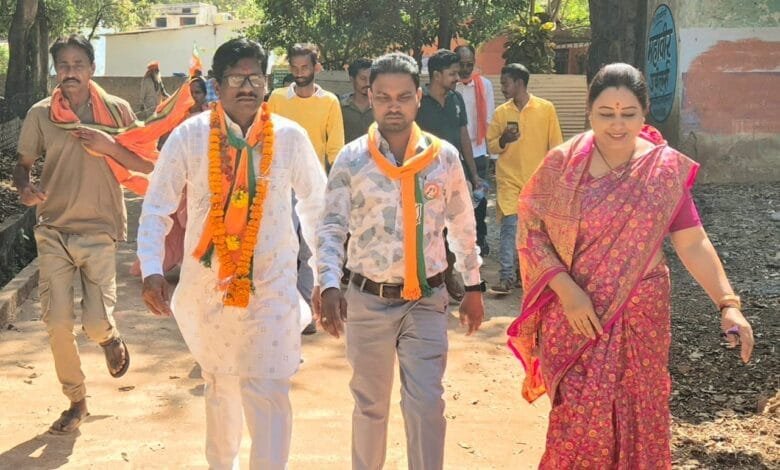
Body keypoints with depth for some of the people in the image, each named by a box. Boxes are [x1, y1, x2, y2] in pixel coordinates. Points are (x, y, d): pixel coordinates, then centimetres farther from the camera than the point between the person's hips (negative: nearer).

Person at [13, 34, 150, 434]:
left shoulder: (116, 110, -2)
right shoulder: (40, 114, 1)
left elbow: (147, 165, 0)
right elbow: (23, 164, 10)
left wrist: (110, 147, -16)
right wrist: (24, 188, -12)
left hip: (99, 230, -2)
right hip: (53, 231, 2)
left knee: (96, 322, -10)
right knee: (56, 322, -1)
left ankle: (111, 338, 30)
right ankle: (76, 401, 20)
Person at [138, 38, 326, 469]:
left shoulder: (290, 137, -5)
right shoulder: (189, 136, -7)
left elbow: (315, 203, 6)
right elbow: (156, 207, -4)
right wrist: (151, 270, -15)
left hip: (271, 284, -1)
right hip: (207, 283, 1)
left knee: (269, 390, -9)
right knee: (220, 383, 18)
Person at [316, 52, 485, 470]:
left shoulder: (444, 156, -1)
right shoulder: (351, 160, -5)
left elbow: (462, 226, 8)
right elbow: (330, 229, -8)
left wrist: (473, 286, 10)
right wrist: (329, 286, -22)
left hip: (428, 300, 0)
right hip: (368, 300, 0)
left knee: (427, 405, -1)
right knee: (370, 404, 16)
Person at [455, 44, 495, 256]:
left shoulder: (484, 85, 2)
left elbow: (489, 119, 6)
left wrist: (490, 149, 2)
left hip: (478, 151, 2)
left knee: (479, 196, 9)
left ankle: (480, 237, 23)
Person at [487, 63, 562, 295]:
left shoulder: (546, 109, -1)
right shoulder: (501, 112, 5)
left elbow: (555, 146, 3)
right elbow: (491, 146, 10)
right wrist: (503, 141, -12)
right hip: (509, 180, 1)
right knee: (509, 226, -9)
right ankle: (507, 276, -8)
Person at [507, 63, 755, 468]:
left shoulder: (666, 169, -4)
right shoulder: (561, 165, -7)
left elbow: (692, 242, -5)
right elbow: (531, 231, -6)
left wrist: (727, 304, -15)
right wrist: (566, 289, -17)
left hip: (640, 313, 2)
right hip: (574, 312, -1)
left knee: (638, 413, 12)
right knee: (582, 418, 0)